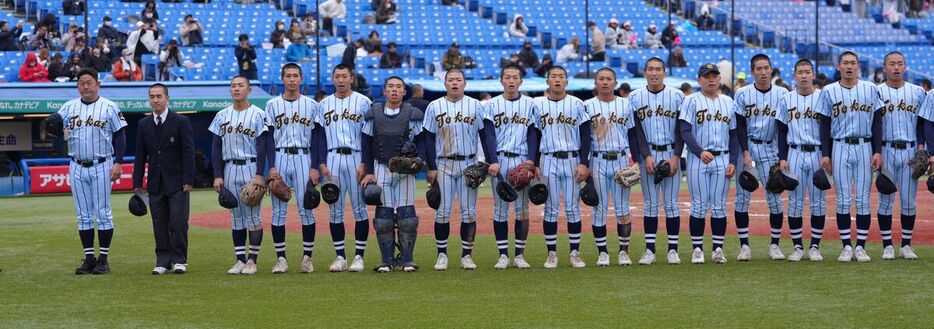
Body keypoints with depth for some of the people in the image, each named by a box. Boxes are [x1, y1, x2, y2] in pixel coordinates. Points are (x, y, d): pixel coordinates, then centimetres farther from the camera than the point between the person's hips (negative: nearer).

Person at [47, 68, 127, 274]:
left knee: (103, 214, 0)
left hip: (101, 167, -4)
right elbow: (55, 118, -5)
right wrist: (51, 120, -30)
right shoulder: (70, 107, 7)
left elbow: (120, 135, -2)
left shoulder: (109, 107, -2)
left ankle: (103, 259, 5)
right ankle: (89, 258, 14)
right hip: (77, 168, 4)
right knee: (83, 216, 7)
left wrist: (118, 162, -10)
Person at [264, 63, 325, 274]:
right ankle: (281, 259, 6)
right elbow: (267, 138, 4)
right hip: (279, 158, 1)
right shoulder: (272, 105, 6)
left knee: (306, 208, -1)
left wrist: (315, 167, -5)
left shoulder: (311, 105, 5)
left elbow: (317, 138, 3)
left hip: (303, 158, -1)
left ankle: (307, 257, 6)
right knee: (278, 210, 1)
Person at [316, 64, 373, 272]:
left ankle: (359, 256, 4)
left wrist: (365, 163, -9)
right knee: (335, 210, 4)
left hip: (356, 158, -3)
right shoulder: (324, 104, 11)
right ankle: (340, 257, 10)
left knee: (359, 208, -2)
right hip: (333, 158, 3)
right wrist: (322, 164, 2)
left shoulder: (363, 102, 1)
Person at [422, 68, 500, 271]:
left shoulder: (476, 106, 3)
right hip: (443, 164, 0)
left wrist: (493, 161, -12)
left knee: (469, 211, 1)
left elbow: (487, 134, -1)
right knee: (442, 212, 1)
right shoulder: (434, 107, 4)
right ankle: (442, 255, 10)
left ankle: (467, 255, 9)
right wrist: (431, 168, -3)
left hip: (468, 164, 0)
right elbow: (429, 138, 4)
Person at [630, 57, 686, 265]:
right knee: (650, 203, 3)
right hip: (647, 154, 1)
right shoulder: (635, 98, 3)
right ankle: (650, 250, 6)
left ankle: (673, 250, 5)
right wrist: (647, 156, -10)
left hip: (671, 154, -1)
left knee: (671, 203, 0)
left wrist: (676, 156, -9)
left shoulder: (677, 96, 1)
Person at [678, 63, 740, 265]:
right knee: (699, 206, -1)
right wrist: (700, 152, -24)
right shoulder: (691, 101, 0)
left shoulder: (729, 103, 13)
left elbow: (733, 134, 14)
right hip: (697, 160, -3)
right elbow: (685, 131, -9)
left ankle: (718, 249, 10)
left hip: (722, 159, 3)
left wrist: (733, 162, 3)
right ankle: (697, 249, 6)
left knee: (719, 206, 4)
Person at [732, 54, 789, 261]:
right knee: (742, 197, -1)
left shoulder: (781, 94, 3)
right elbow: (740, 127, -2)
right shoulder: (742, 94, -2)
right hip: (745, 146, -1)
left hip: (769, 148, 1)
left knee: (775, 197, -3)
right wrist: (746, 153, -11)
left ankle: (774, 244, 8)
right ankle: (744, 245, 6)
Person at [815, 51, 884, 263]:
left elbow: (877, 122, 4)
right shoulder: (829, 91, 3)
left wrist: (878, 152, -3)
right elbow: (825, 125, 5)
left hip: (864, 147, 0)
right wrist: (825, 154, -1)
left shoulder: (870, 89, 4)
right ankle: (846, 247, 8)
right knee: (842, 199, 0)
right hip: (840, 148, 0)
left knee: (863, 199, 1)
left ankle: (861, 247, 8)